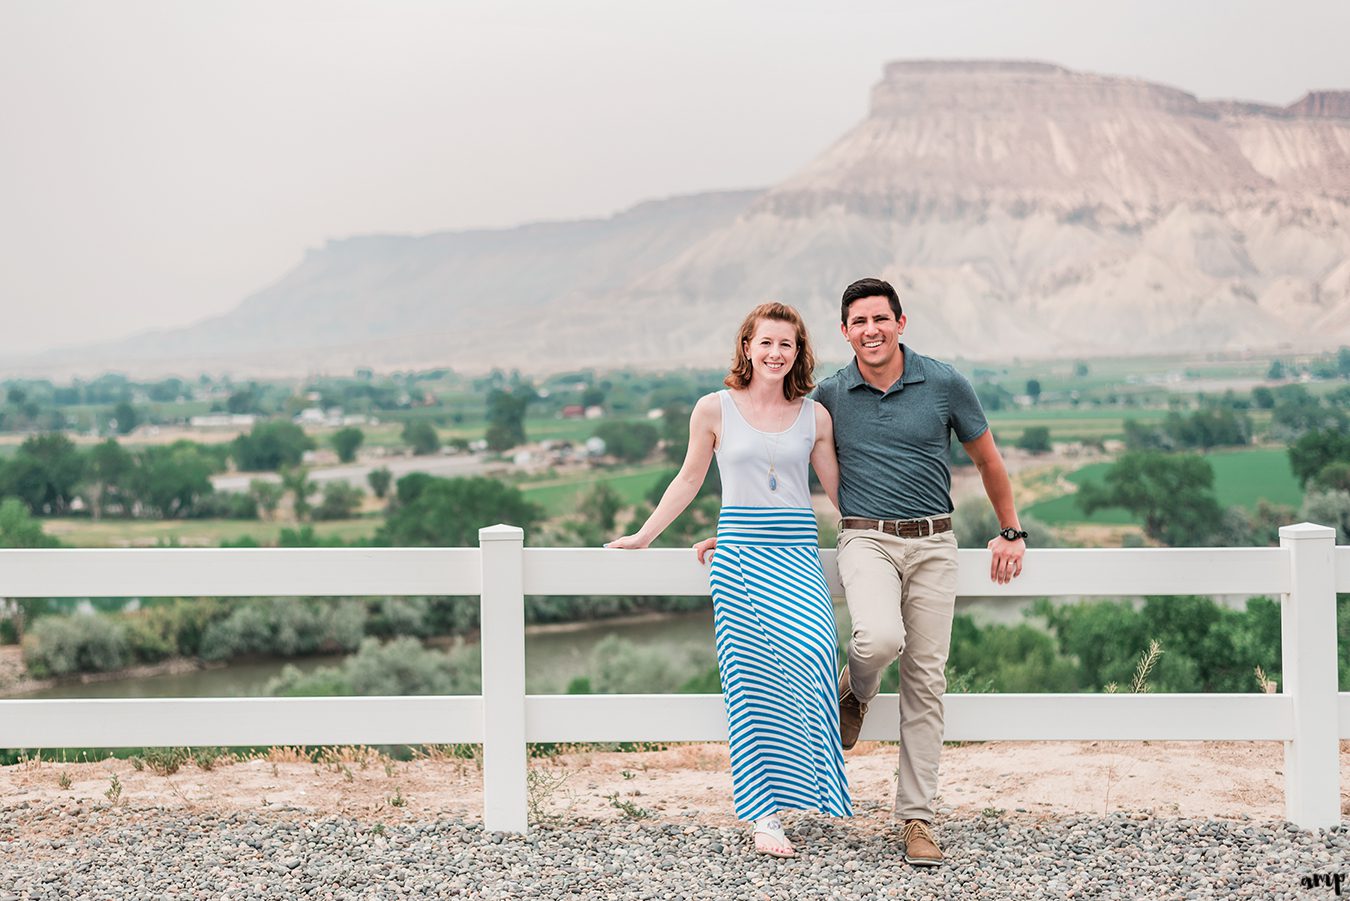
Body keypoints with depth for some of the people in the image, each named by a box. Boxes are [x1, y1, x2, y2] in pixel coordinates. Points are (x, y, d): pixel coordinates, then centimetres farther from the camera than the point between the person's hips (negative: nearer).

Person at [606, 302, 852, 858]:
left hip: (798, 555, 1)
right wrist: (644, 536, 17)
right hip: (739, 553, -1)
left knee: (808, 653, -21)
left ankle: (803, 779, -5)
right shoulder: (715, 409, 5)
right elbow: (689, 480, 15)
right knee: (754, 678, -7)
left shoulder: (814, 416, 8)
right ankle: (765, 817, -3)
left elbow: (837, 489, 17)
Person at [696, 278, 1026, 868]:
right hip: (867, 539, -1)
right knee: (880, 638, -31)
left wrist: (1012, 532, 16)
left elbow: (987, 459, 14)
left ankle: (916, 817, 10)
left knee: (925, 681, 1)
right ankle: (854, 691, 7)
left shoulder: (943, 384, 1)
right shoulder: (830, 397, 3)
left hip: (933, 544, 1)